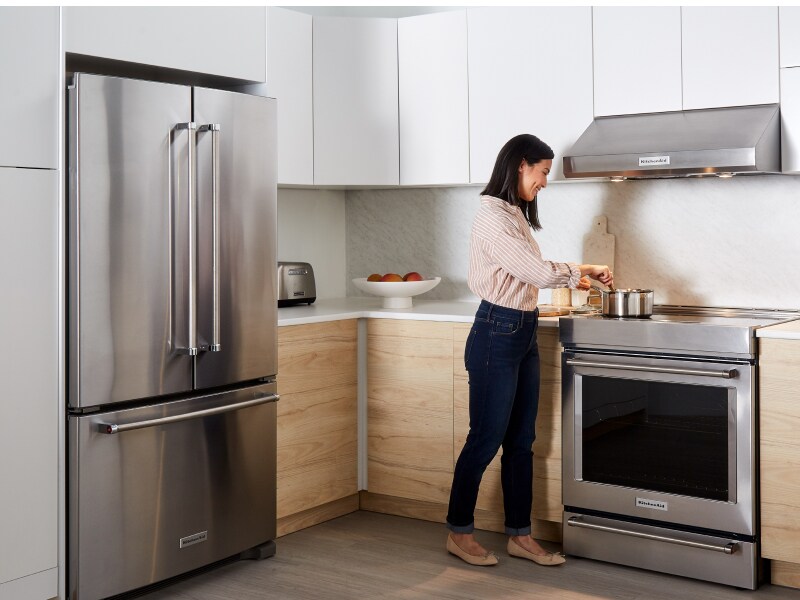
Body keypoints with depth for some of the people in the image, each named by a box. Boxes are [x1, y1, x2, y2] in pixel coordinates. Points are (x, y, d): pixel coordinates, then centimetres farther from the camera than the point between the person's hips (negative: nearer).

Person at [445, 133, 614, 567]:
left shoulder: (514, 215, 13)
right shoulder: (492, 216, -17)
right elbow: (538, 272, -21)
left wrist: (574, 279, 13)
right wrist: (585, 269, -6)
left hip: (524, 335, 9)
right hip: (497, 335, -9)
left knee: (521, 440, 13)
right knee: (486, 438, 2)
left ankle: (519, 536, 23)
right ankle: (459, 533, 18)